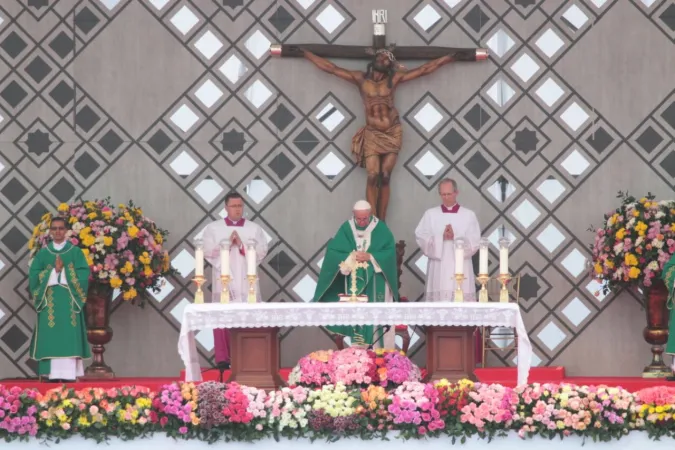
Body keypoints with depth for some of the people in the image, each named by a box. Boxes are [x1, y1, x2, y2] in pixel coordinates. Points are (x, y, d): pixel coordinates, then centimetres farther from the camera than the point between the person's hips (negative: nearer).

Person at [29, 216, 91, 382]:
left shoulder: (76, 252, 7)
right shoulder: (42, 253, 10)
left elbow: (83, 274, -3)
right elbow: (34, 275, 0)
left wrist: (64, 272, -13)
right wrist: (54, 271, -12)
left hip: (69, 301, -1)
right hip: (49, 301, 1)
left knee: (69, 336, -6)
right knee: (50, 337, -5)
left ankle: (68, 373, -8)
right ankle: (52, 374, -6)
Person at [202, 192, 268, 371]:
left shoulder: (255, 228, 12)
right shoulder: (212, 228, 9)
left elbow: (262, 251, 1)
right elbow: (207, 251, -2)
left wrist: (241, 244, -10)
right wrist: (227, 243, -11)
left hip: (247, 282, 1)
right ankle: (222, 359, -4)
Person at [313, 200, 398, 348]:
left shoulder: (380, 229, -2)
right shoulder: (346, 229, 0)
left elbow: (390, 251, -8)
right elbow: (333, 252, -4)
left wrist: (370, 257, -20)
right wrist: (351, 257, -19)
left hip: (376, 283, -1)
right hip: (353, 282, 1)